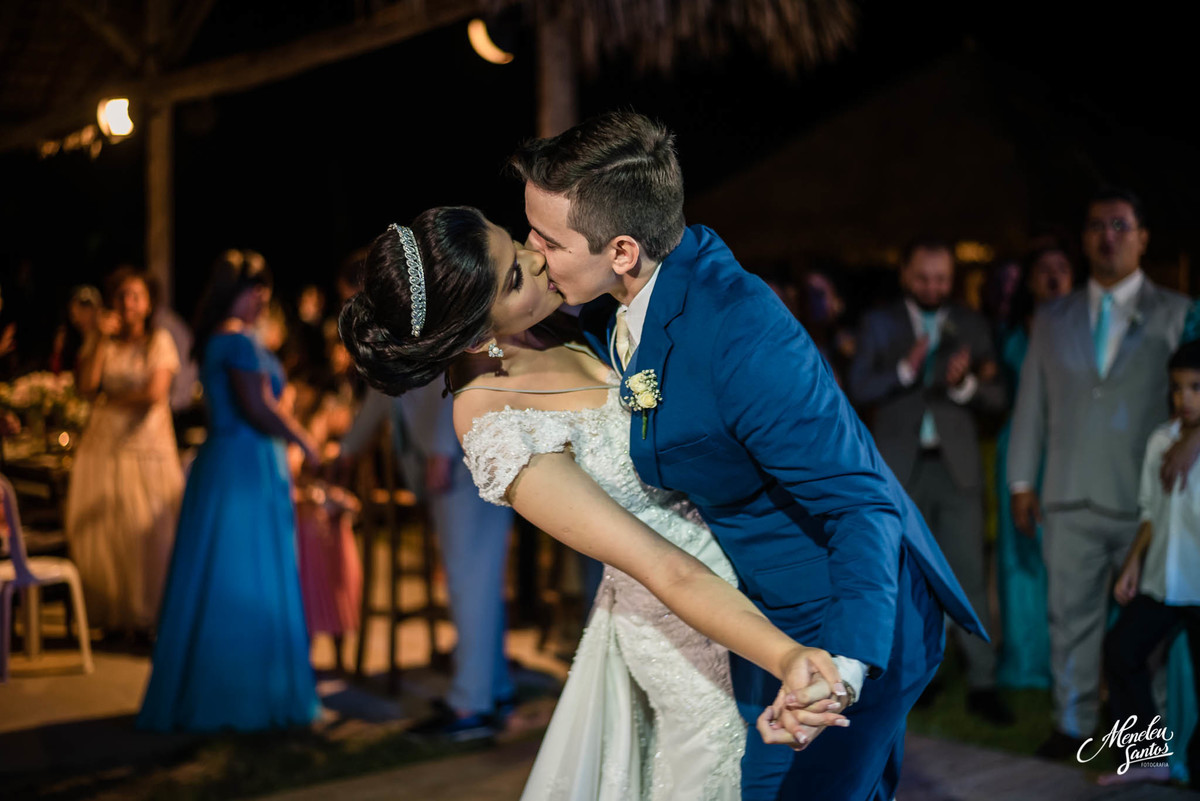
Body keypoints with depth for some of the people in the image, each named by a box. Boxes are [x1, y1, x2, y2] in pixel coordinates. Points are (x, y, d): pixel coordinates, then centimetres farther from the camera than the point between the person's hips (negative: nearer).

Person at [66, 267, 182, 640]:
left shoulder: (159, 340, 3)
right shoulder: (99, 338, 11)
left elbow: (157, 392, -8)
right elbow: (85, 384, -3)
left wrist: (112, 399, -2)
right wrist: (101, 340, -9)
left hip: (148, 444, -3)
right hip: (103, 444, 3)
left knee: (149, 530, -6)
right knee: (101, 529, -1)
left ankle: (146, 616, 5)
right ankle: (112, 614, 9)